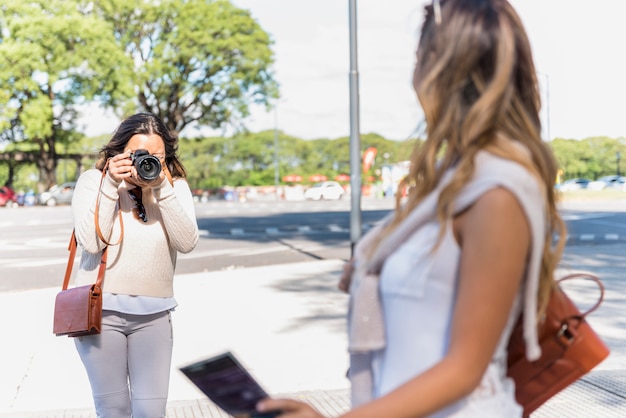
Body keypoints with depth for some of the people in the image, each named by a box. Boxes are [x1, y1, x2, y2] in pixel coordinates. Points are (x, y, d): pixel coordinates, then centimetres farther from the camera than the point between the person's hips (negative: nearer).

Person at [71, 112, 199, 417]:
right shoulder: (93, 180, -1)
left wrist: (161, 189, -19)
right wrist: (112, 185, -18)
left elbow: (187, 243, -11)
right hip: (101, 311, -1)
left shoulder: (175, 186, 3)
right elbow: (91, 241, -13)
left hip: (154, 315, 1)